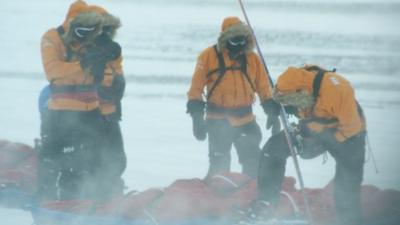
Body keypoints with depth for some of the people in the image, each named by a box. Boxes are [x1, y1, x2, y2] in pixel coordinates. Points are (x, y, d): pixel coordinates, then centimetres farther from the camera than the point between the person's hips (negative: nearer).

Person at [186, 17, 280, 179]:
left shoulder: (252, 58, 7)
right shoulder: (209, 56, -4)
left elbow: (263, 87, 14)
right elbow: (196, 86, -3)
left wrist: (272, 110, 6)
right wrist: (197, 116, -7)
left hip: (245, 121, 3)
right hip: (218, 121, -3)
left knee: (253, 162, 5)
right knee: (219, 166, -2)